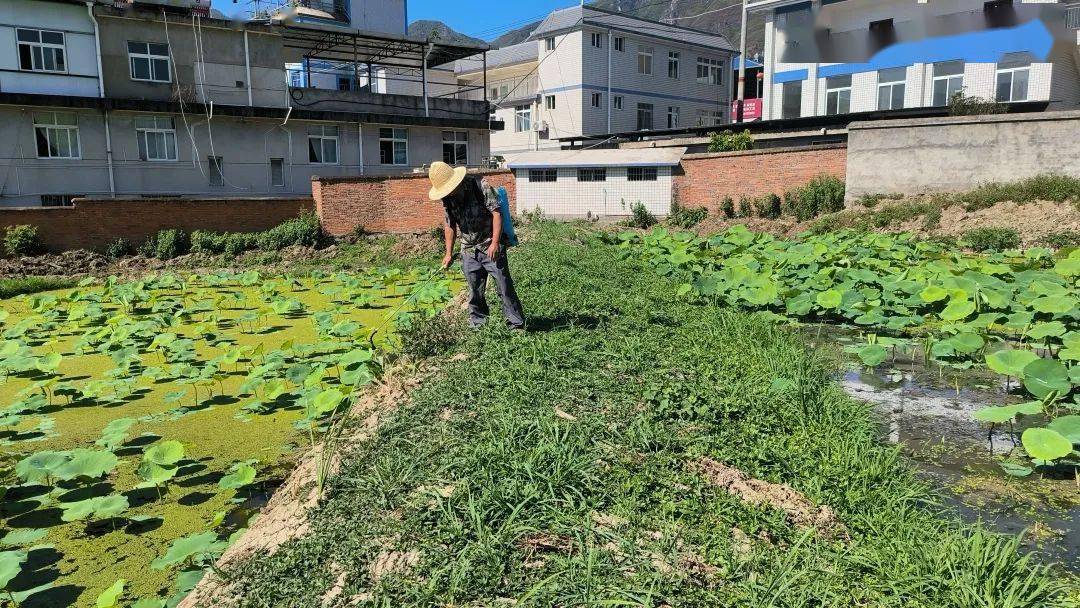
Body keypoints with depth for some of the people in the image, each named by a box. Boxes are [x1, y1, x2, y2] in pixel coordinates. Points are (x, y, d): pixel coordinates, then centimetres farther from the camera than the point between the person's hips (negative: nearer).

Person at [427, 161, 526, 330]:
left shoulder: (481, 186, -13)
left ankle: (517, 325, 0)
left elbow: (496, 213, -16)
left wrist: (495, 242, -22)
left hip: (491, 247, -5)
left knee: (504, 286, -6)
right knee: (474, 291, 9)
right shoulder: (447, 199, 4)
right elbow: (449, 225, 15)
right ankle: (477, 326, 19)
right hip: (469, 251, 5)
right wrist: (449, 253, 13)